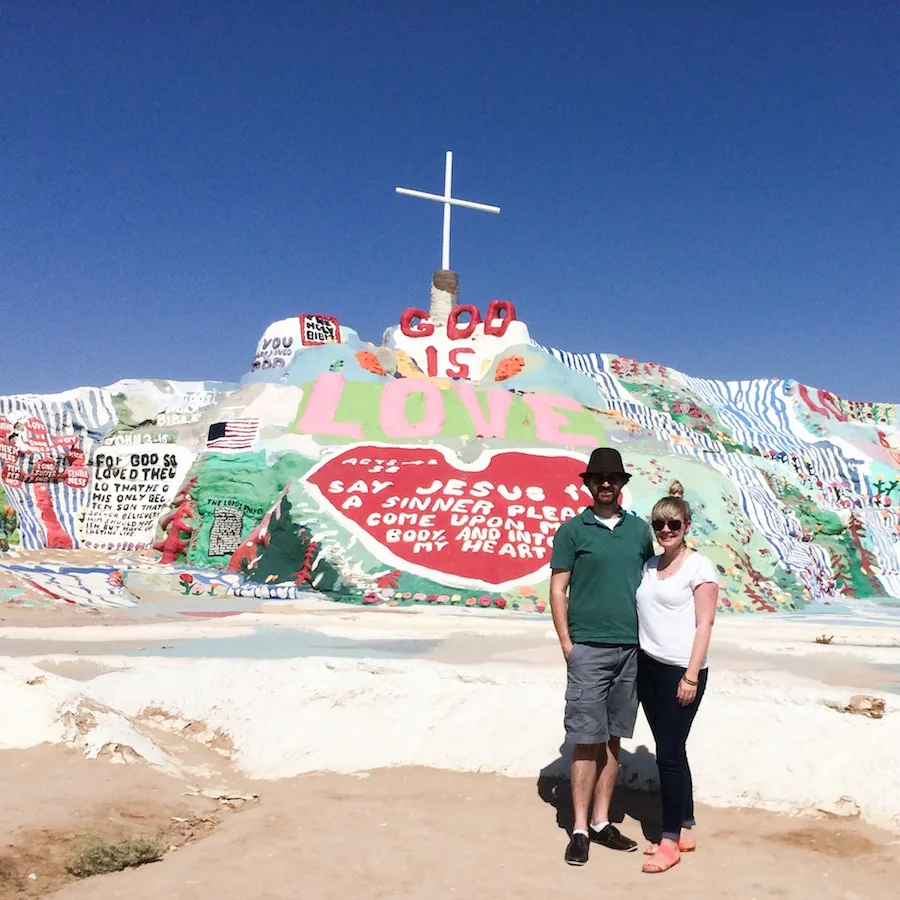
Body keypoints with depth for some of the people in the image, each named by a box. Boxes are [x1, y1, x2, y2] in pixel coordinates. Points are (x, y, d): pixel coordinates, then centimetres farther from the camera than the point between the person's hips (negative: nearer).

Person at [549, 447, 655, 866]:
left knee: (612, 739, 10)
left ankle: (602, 822, 21)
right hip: (589, 649, -3)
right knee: (587, 741, 0)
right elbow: (558, 590, -1)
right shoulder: (572, 530, -1)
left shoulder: (639, 530, 10)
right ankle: (579, 829, 10)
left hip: (631, 649, 4)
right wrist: (567, 643, -7)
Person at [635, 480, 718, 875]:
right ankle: (684, 830, 26)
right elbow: (643, 616, 12)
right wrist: (635, 666, 6)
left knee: (669, 753, -3)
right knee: (670, 751, 13)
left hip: (681, 671, -6)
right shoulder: (649, 566, 10)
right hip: (649, 667, 6)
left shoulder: (699, 566, -6)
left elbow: (704, 625, -9)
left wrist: (691, 676, -13)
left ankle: (670, 841, 9)